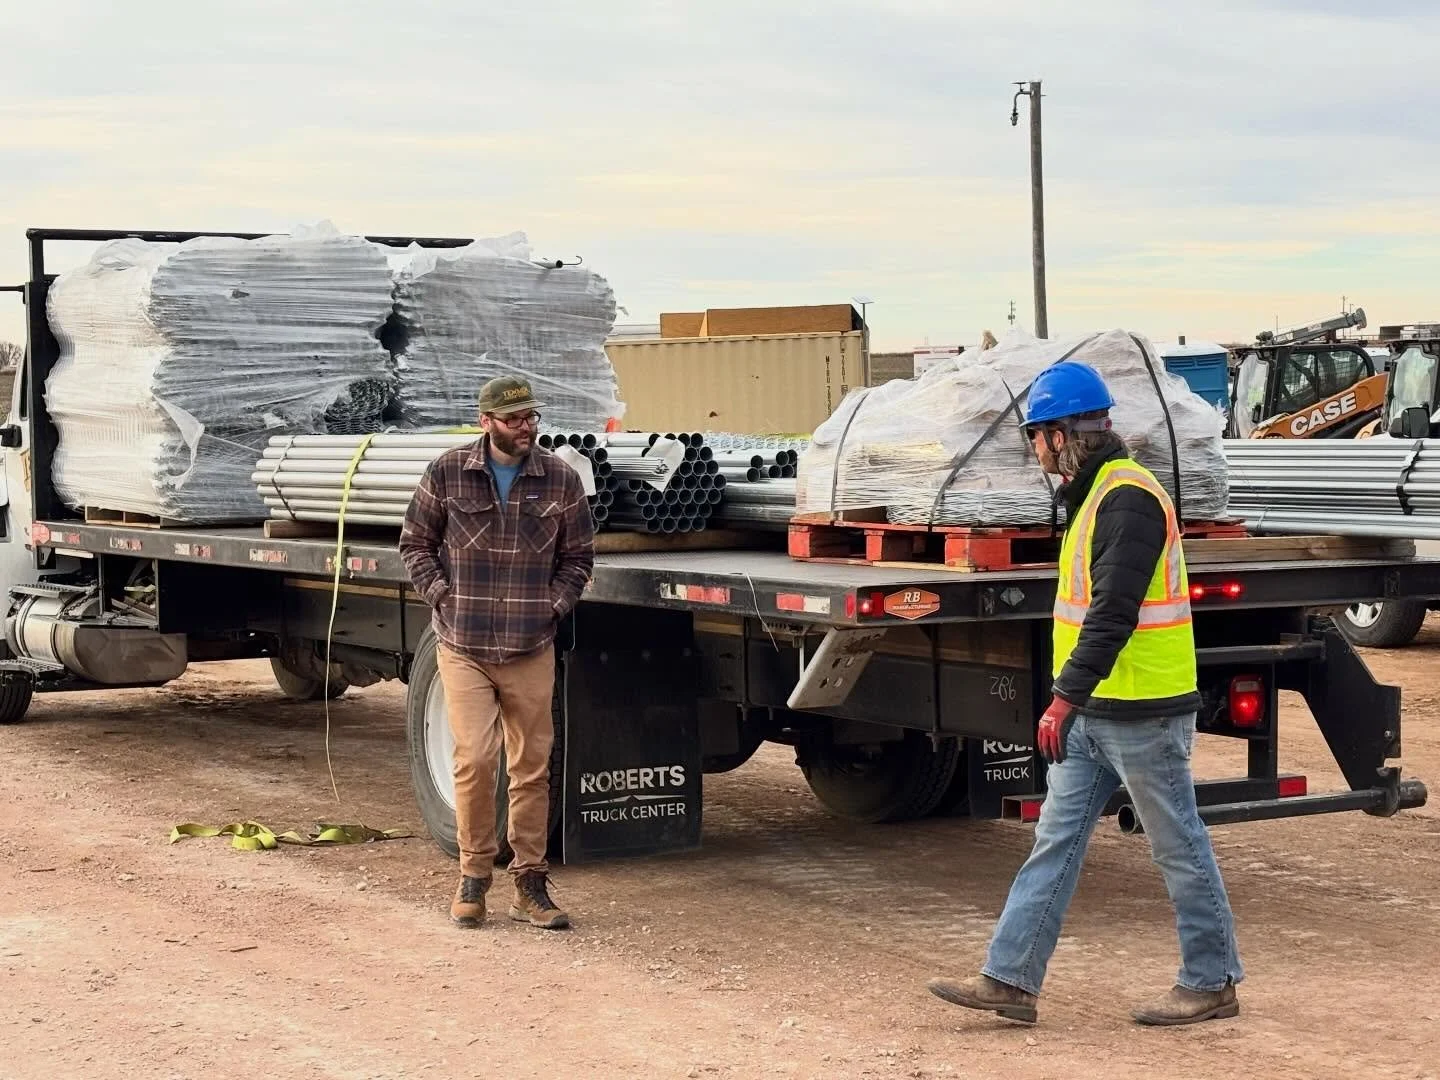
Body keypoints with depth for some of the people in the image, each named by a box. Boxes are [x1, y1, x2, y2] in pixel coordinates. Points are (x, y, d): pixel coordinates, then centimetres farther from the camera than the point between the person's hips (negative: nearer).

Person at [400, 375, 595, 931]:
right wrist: (441, 596, -3)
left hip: (531, 650, 2)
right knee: (475, 759, -10)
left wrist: (554, 605, 1)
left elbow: (578, 556, 13)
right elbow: (415, 543, 8)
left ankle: (530, 885, 15)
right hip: (463, 646, -2)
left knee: (532, 767, 5)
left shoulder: (560, 479, 4)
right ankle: (473, 878, 7)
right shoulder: (448, 473, -1)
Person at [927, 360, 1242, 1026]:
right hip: (1094, 711, 10)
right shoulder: (1094, 494, 15)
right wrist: (1072, 697, 23)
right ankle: (1010, 979, 8)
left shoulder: (1129, 498, -18)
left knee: (1179, 847, 3)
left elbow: (1113, 612, -25)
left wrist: (1065, 696, -26)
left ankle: (1212, 983, 15)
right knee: (1056, 841, 7)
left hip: (1142, 713, -10)